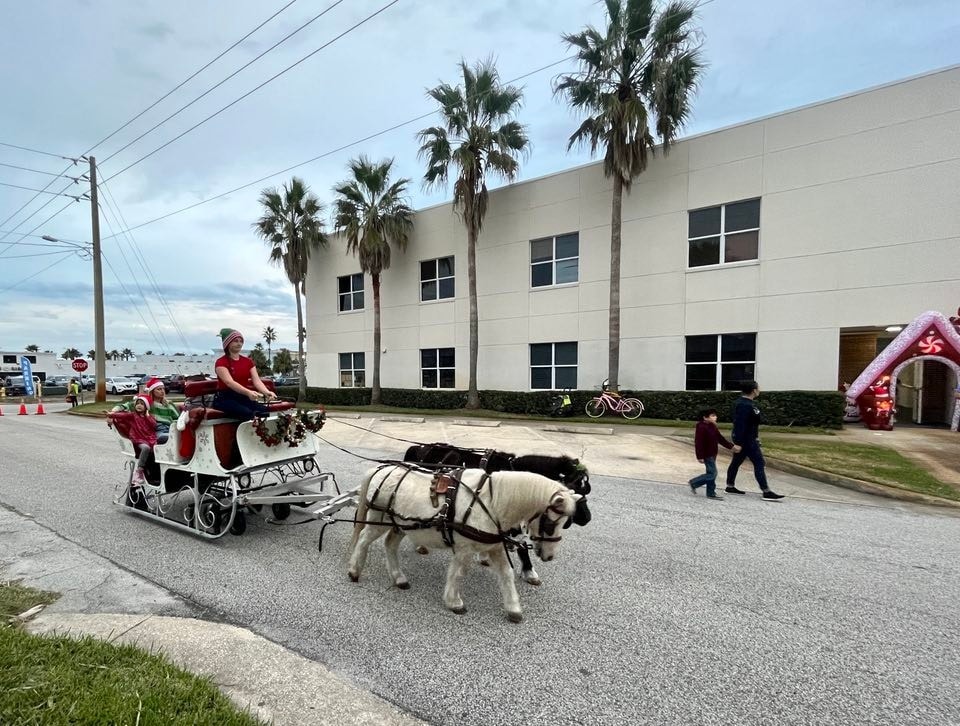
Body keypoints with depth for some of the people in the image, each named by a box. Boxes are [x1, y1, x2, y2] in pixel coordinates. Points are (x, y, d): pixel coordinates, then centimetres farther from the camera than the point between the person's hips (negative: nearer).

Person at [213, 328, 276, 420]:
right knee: (248, 414, -34)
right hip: (225, 398, -5)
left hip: (244, 397, 5)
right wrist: (248, 392, -41)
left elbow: (257, 380, -2)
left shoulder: (248, 361, 11)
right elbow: (229, 382, -23)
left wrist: (267, 392, -25)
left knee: (265, 411, -23)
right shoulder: (221, 362, -6)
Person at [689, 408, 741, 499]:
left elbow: (720, 438, 18)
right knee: (712, 474, -7)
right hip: (707, 455, -10)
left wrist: (732, 446, 16)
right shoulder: (702, 427, -20)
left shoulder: (713, 427, 9)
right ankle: (693, 483, 5)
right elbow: (698, 442, -22)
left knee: (711, 473, 13)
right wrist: (700, 457, -23)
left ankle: (711, 493, 21)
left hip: (712, 454, 10)